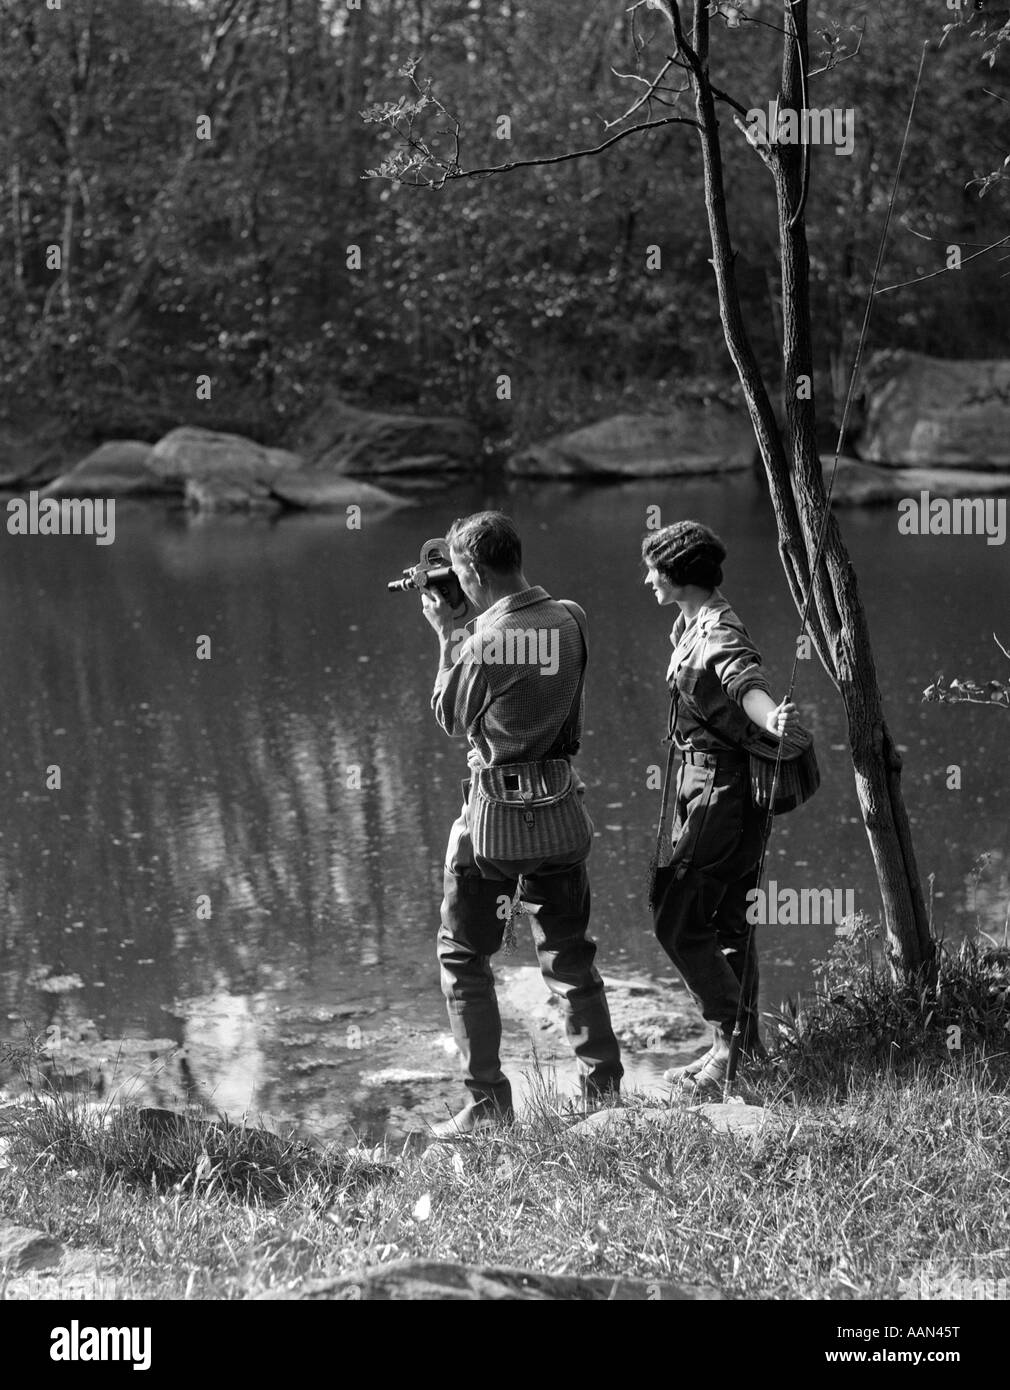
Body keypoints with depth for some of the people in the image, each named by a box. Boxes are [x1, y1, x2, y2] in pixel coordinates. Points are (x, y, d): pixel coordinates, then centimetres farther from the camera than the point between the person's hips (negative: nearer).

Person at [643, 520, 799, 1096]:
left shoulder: (718, 631, -21)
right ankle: (747, 1047, 25)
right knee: (728, 923, 16)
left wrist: (771, 718, -63)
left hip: (723, 790, -10)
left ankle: (732, 1045, -5)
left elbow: (745, 679, -43)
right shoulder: (692, 624, 11)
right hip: (708, 786, 10)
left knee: (679, 924, -10)